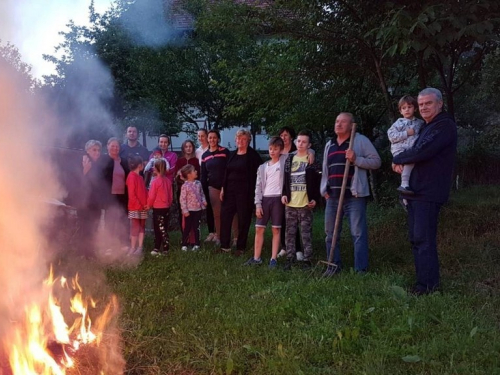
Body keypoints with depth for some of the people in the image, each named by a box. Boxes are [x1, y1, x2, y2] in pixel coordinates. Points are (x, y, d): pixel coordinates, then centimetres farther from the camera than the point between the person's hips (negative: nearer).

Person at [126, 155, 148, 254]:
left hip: (143, 207, 8)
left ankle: (139, 247, 15)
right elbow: (131, 194, -17)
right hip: (135, 208, -8)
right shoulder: (132, 177, -13)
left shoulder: (140, 177, 13)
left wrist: (147, 204, 1)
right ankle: (133, 248, 2)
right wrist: (139, 205, -17)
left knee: (142, 227, 9)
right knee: (135, 228, -4)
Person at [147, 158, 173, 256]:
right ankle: (157, 248, 22)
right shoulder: (168, 181, 2)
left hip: (157, 208, -6)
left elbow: (151, 196, -12)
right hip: (166, 207, 6)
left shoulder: (155, 181, -16)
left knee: (161, 229, -1)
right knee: (160, 228, 14)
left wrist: (149, 205, 4)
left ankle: (165, 249, 1)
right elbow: (171, 195, 6)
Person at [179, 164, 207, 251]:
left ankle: (196, 244, 20)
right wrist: (185, 210, -15)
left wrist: (204, 201, -5)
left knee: (196, 227, 12)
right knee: (187, 228, 5)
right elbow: (182, 199, -13)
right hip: (189, 210, -4)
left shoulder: (198, 183, 3)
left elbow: (202, 194, 14)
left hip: (198, 209, 5)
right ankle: (184, 244, 16)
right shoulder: (185, 186, -13)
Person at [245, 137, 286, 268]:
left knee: (276, 230, 1)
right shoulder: (263, 167, 10)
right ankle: (256, 258, 13)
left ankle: (273, 259, 7)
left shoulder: (284, 160, 3)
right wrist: (258, 204, 0)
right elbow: (259, 186, 7)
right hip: (265, 199, 3)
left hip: (277, 199, -3)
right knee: (259, 229, 3)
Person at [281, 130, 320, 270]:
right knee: (290, 233, 9)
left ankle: (307, 260, 8)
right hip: (290, 203, 4)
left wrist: (315, 199, -10)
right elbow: (285, 178, 14)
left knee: (306, 234, 2)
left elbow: (316, 181, -3)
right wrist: (284, 194, 3)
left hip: (305, 203, -4)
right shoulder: (290, 158, 11)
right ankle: (290, 259, 17)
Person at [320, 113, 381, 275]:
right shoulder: (329, 145, 17)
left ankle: (361, 270, -2)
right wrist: (324, 189, 13)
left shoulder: (361, 140, 0)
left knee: (358, 234, -6)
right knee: (331, 234, 10)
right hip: (333, 196, 6)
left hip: (354, 196, -6)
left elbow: (376, 161, -4)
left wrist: (356, 159, -17)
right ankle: (333, 267, 22)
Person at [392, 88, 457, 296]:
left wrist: (397, 159, -6)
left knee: (423, 239, -9)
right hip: (415, 191, 9)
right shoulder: (425, 127, 21)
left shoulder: (445, 126, -9)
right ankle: (424, 279, 17)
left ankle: (428, 284, -3)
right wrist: (400, 162, 2)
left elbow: (422, 151, -22)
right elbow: (415, 151, 26)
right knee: (416, 238, 10)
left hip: (428, 193, -9)